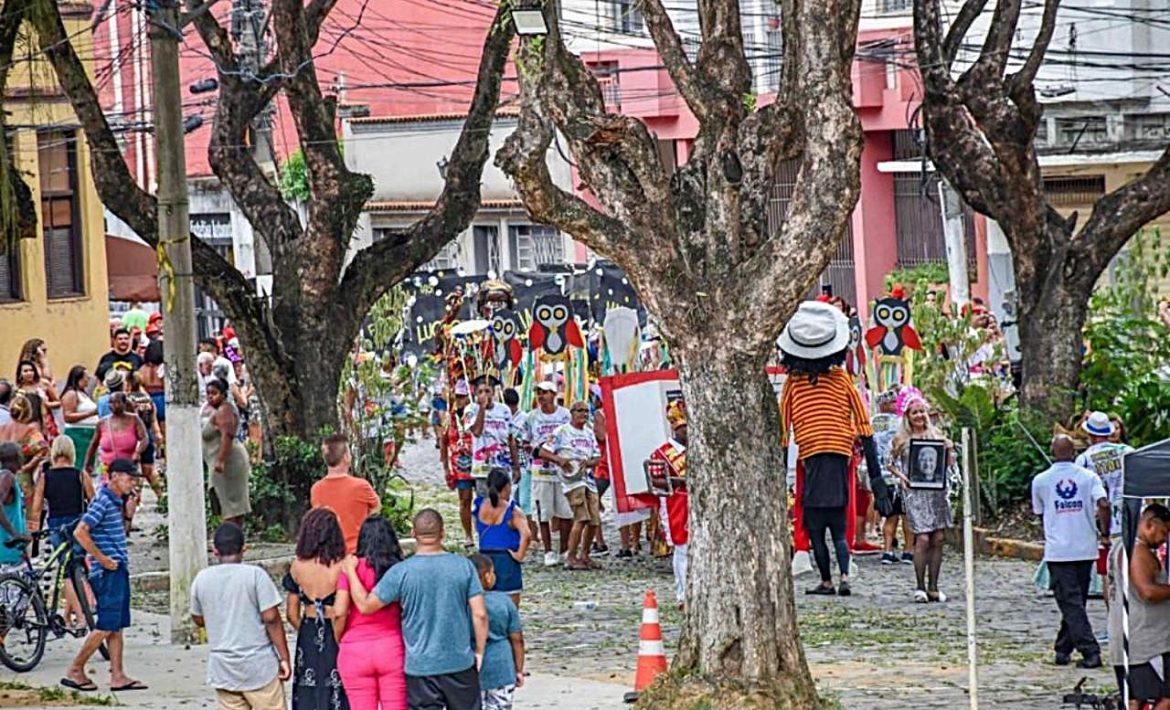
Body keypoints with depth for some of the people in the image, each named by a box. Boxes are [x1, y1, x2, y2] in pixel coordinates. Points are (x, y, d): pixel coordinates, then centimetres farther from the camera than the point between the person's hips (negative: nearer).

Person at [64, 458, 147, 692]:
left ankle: (118, 676, 9)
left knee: (117, 627, 8)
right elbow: (80, 532, -23)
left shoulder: (115, 502, 15)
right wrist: (103, 559, -19)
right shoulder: (102, 502, -14)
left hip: (118, 570, 10)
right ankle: (75, 671, -1)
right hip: (108, 573, -10)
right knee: (106, 626, -8)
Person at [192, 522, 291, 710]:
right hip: (259, 666, -4)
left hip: (223, 670, 4)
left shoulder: (202, 579, 1)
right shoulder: (255, 575, -11)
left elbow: (198, 620, 14)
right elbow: (271, 619, -13)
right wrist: (284, 658, -7)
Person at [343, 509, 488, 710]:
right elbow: (480, 614, -6)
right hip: (460, 663, 1)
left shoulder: (401, 572, -9)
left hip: (420, 665, -1)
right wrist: (479, 651, 6)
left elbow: (365, 605, -4)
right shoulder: (464, 567, -4)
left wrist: (350, 571, 9)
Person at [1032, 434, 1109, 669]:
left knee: (1070, 603, -5)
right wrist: (1104, 533, 0)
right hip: (1085, 548, 2)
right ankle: (1063, 649, 21)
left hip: (1057, 550, -2)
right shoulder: (1088, 476, 0)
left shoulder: (1040, 481, 0)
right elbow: (1103, 504, -14)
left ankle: (1090, 652, -16)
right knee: (1076, 601, 15)